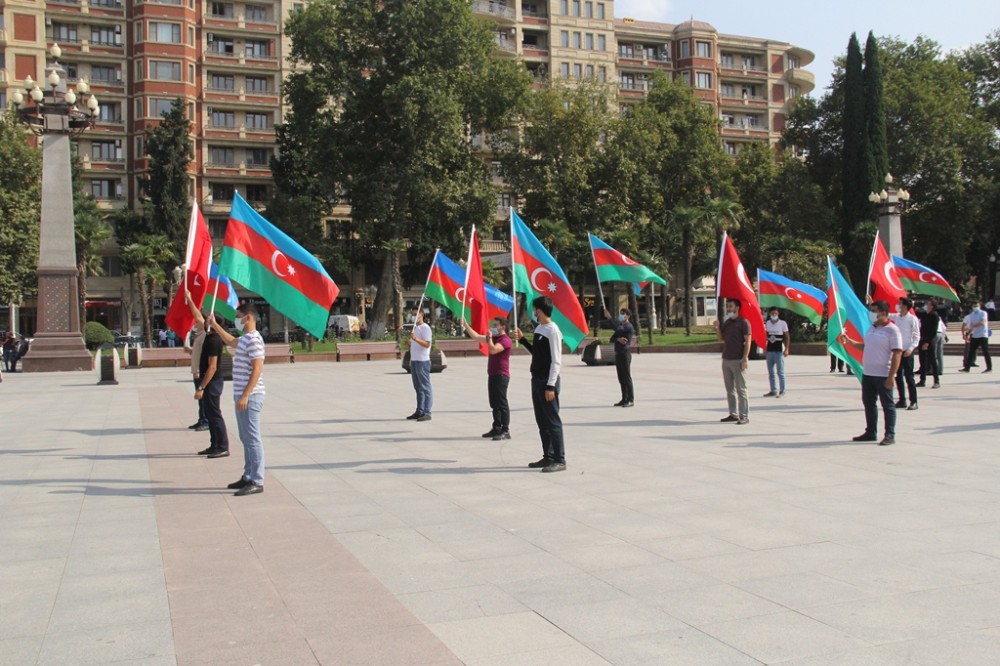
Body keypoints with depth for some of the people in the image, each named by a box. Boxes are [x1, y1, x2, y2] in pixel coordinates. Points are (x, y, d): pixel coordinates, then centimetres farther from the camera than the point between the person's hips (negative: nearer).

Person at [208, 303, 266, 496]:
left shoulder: (254, 340, -16)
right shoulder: (244, 339, 15)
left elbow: (257, 369, -22)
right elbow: (231, 341, 40)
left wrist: (245, 395, -24)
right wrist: (215, 325, 38)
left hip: (250, 397, -10)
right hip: (242, 396, 10)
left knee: (252, 439, -8)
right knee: (246, 439, 15)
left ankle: (257, 482, -6)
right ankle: (248, 477, 23)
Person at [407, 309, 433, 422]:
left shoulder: (425, 328, -9)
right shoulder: (414, 328, 19)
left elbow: (427, 344, -20)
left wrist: (415, 339, -34)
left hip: (422, 361, -9)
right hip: (414, 361, 9)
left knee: (425, 387, -7)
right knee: (418, 387, 11)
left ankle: (427, 412, -7)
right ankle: (419, 411, 16)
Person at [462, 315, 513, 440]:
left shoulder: (505, 340, -13)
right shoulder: (493, 338, 16)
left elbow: (493, 350, -28)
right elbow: (476, 336, 17)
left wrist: (489, 337, -16)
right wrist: (465, 324, 12)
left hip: (501, 376, -9)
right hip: (492, 375, 9)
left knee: (502, 403, -8)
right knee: (494, 404, 12)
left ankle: (505, 431, -6)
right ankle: (497, 428, 18)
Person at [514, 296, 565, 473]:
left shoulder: (552, 331, -14)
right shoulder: (538, 328, 12)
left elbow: (556, 361, -17)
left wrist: (550, 386, -20)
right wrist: (522, 339, 19)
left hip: (547, 382, -9)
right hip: (537, 380, 9)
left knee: (552, 421, -6)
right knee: (542, 421, 12)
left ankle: (560, 460, -3)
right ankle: (548, 457, 20)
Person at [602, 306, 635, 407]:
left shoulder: (628, 326, -9)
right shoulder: (620, 326, 19)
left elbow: (617, 328, -25)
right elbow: (612, 338, 9)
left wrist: (608, 317, -21)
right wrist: (618, 339, -13)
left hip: (625, 354, -9)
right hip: (618, 353, 9)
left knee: (627, 377, -7)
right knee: (621, 378, 10)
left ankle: (631, 400, -5)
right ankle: (624, 399, 15)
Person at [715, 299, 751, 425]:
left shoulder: (743, 322, -6)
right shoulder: (726, 323, 15)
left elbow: (748, 341, -10)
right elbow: (721, 339, 18)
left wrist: (744, 359, -17)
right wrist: (717, 327, 1)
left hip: (738, 361, -7)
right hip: (726, 360, 7)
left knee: (741, 389, -4)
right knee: (730, 389, 9)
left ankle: (744, 416, -2)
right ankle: (733, 414, 16)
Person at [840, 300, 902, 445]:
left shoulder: (892, 330, -11)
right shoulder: (872, 328, 13)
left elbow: (897, 354, -16)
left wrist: (891, 376, -21)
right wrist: (849, 341, 10)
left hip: (883, 375, -8)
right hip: (868, 373, 8)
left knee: (887, 405, 1)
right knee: (868, 403, 13)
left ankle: (890, 435, 7)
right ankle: (870, 433, 23)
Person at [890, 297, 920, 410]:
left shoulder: (912, 319, -10)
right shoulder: (896, 317, 6)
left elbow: (917, 336, -9)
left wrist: (911, 348, -19)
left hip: (907, 352, -6)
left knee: (909, 377, -4)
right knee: (898, 377, 9)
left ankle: (913, 402, 2)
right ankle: (902, 401, 17)